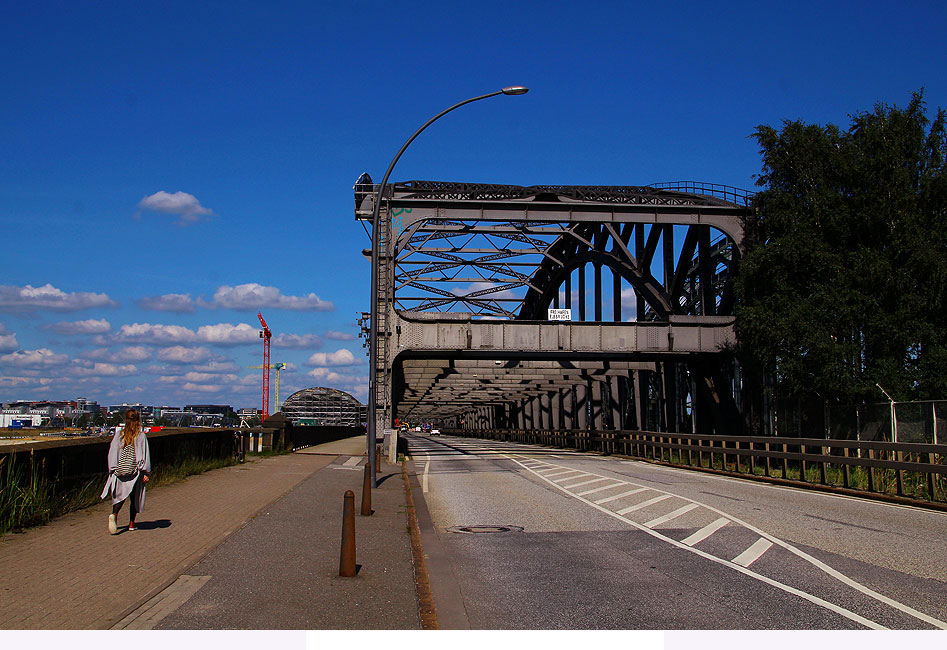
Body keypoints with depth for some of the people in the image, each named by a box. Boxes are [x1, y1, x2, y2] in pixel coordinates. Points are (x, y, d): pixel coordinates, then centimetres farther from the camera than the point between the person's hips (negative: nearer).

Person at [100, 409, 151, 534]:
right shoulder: (141, 436, -7)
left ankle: (114, 514, -18)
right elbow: (145, 455, -7)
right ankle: (131, 524, 14)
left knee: (120, 495, 9)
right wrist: (146, 473, -3)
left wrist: (113, 469, 11)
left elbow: (112, 452, 3)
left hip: (120, 471, 2)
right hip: (135, 472, -2)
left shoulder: (119, 434, 0)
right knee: (134, 497, 10)